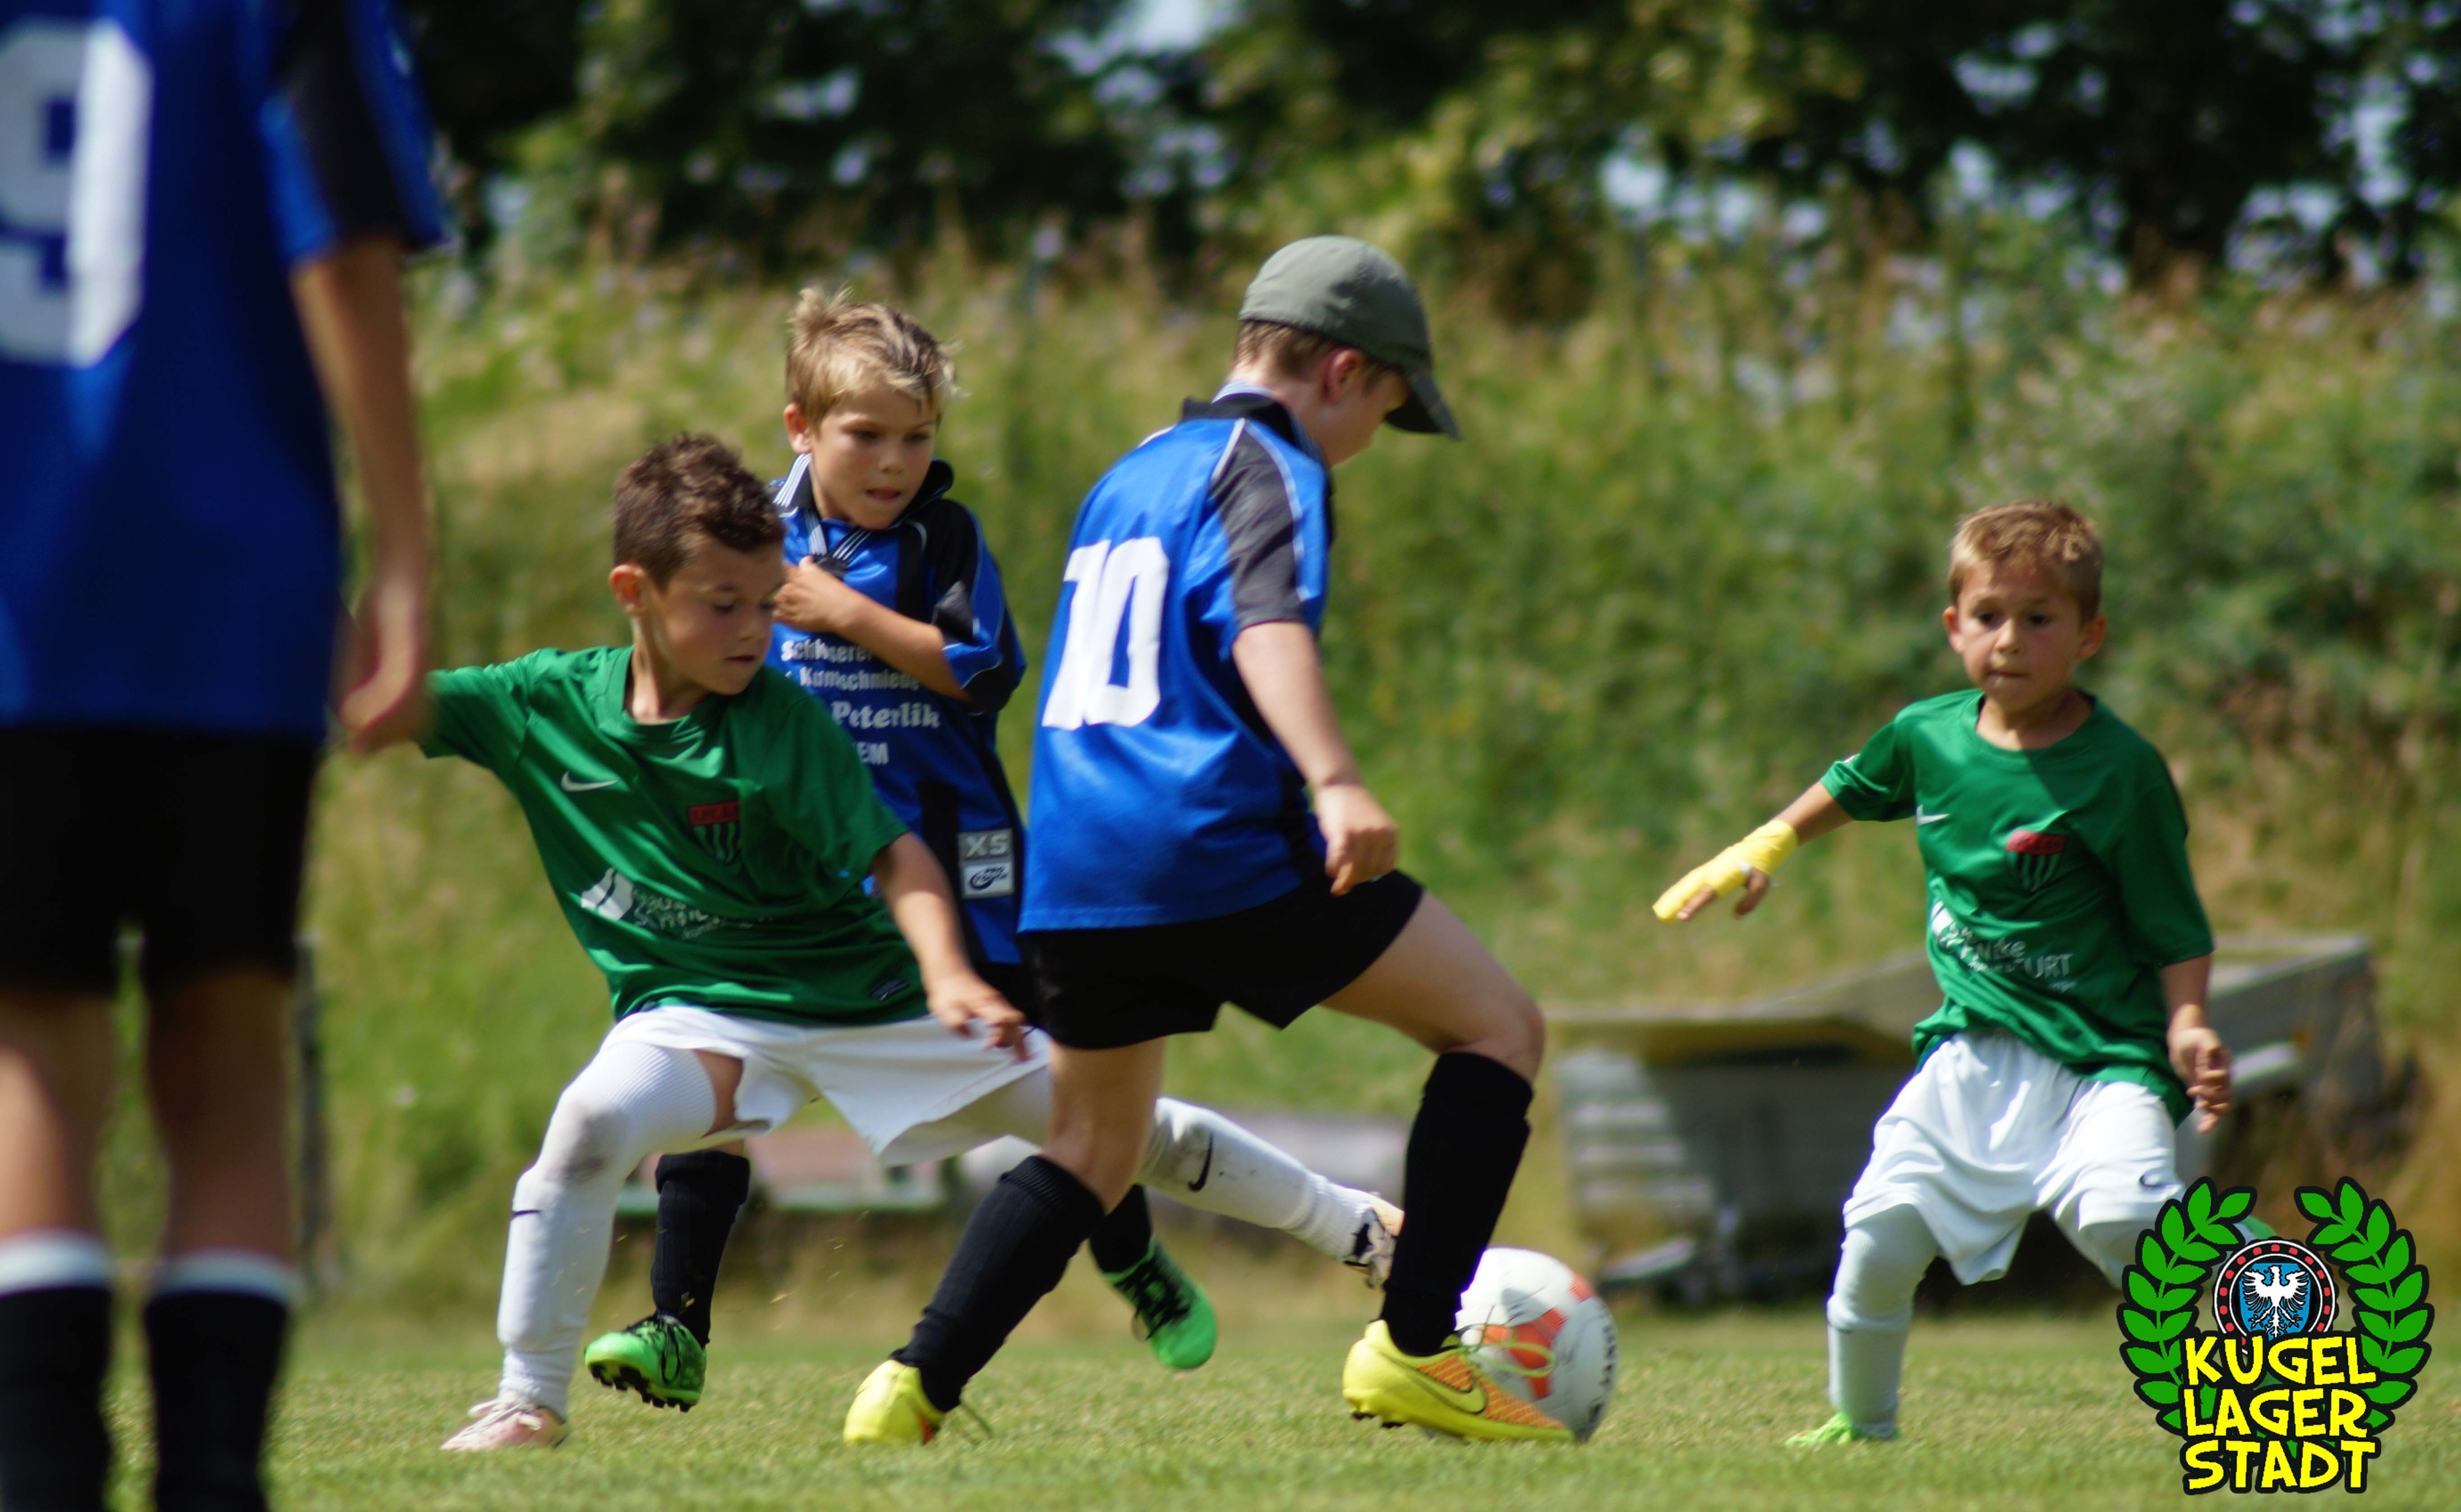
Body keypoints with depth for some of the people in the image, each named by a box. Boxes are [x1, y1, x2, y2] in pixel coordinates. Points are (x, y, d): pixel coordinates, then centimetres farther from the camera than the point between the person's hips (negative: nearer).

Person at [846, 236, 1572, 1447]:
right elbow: (1269, 627, -19)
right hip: (1220, 845, -8)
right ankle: (1413, 1352, -4)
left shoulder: (1127, 476, 25)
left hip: (1075, 864, 8)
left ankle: (913, 1385, 3)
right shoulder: (1270, 466, -1)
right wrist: (1336, 782, -32)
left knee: (1092, 1152, 19)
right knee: (1499, 1026, 3)